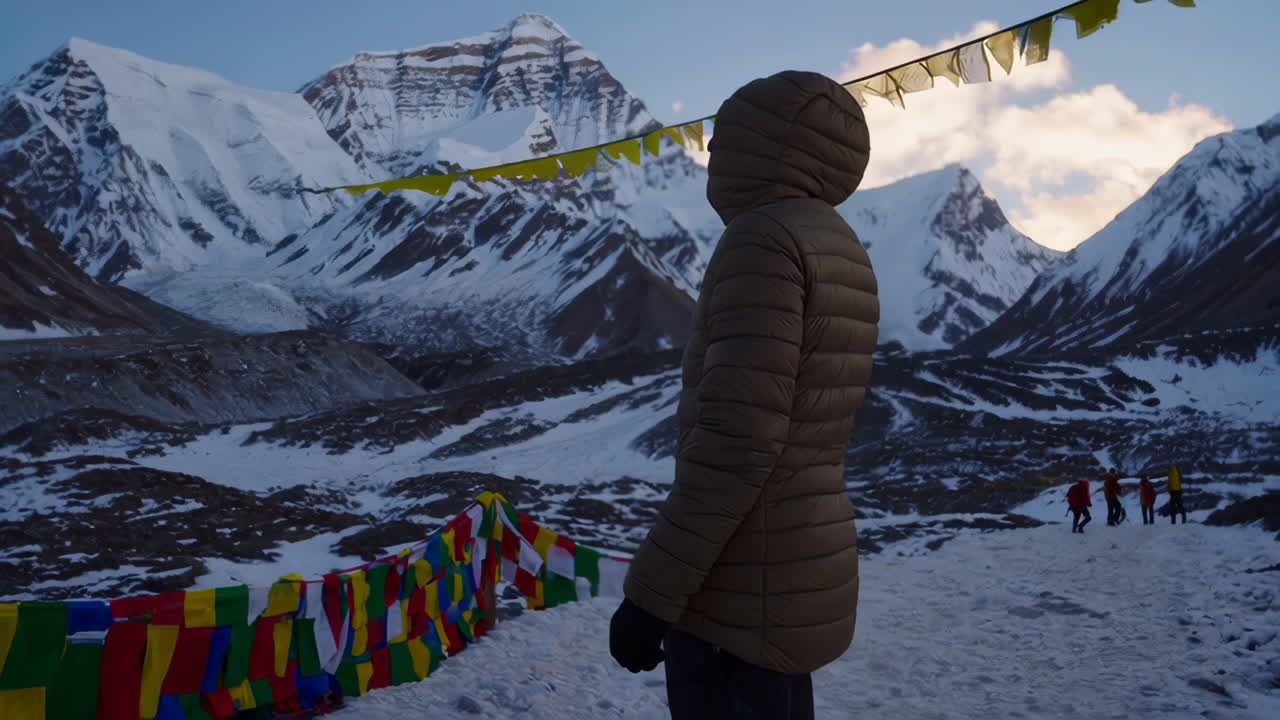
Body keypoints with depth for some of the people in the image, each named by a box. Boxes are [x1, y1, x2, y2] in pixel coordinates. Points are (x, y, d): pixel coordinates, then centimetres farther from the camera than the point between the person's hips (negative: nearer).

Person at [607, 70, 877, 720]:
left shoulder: (764, 237, -15)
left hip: (741, 598, -9)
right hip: (794, 583, 9)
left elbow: (738, 436, -24)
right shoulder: (838, 248, 13)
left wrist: (651, 592, -17)